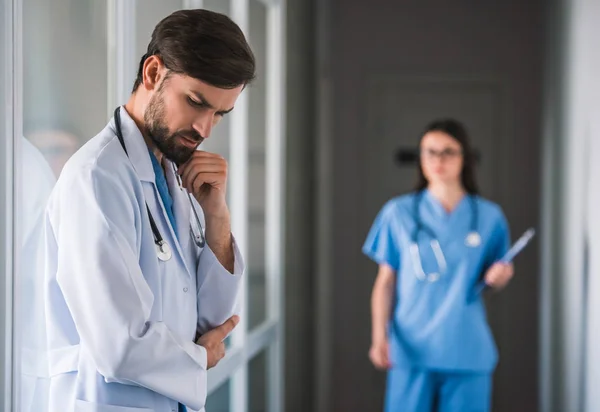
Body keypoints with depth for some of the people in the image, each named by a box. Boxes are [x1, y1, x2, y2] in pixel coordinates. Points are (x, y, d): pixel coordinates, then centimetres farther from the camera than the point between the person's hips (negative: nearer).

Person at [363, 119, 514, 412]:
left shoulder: (488, 217, 5)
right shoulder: (399, 213, 3)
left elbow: (494, 277, 15)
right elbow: (385, 281, 4)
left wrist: (498, 277, -9)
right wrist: (379, 337, -7)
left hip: (467, 352, 1)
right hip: (411, 351, -1)